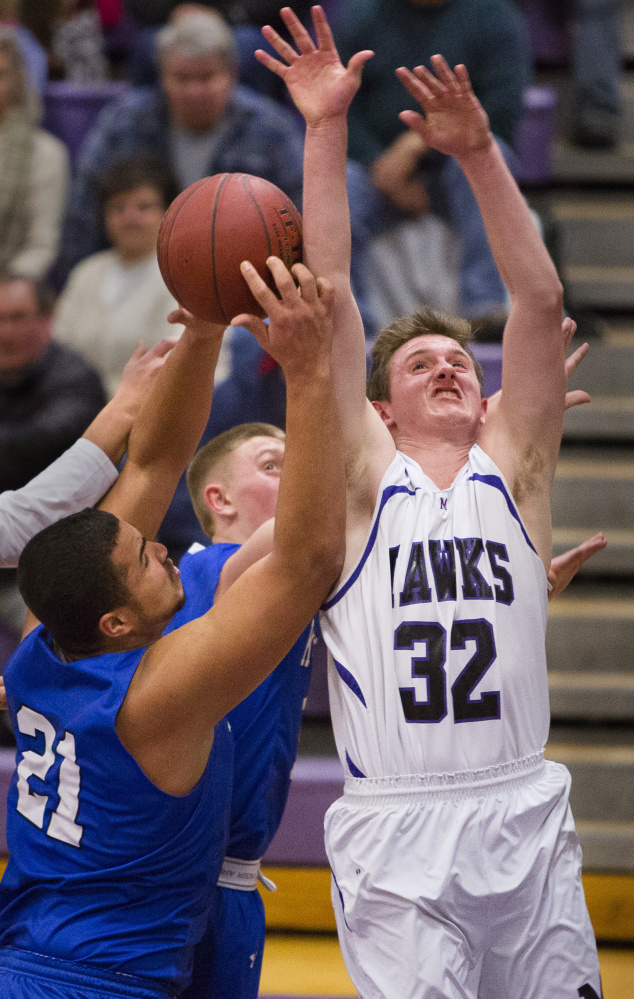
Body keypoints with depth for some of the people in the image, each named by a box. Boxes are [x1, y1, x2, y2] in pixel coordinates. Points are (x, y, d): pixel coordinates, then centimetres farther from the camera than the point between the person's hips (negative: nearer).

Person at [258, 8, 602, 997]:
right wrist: (327, 129, -5)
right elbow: (330, 300, 0)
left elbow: (540, 301, 1)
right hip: (398, 842, -2)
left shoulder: (512, 473, 11)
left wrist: (480, 154, -9)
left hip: (526, 825, 2)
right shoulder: (364, 482, 7)